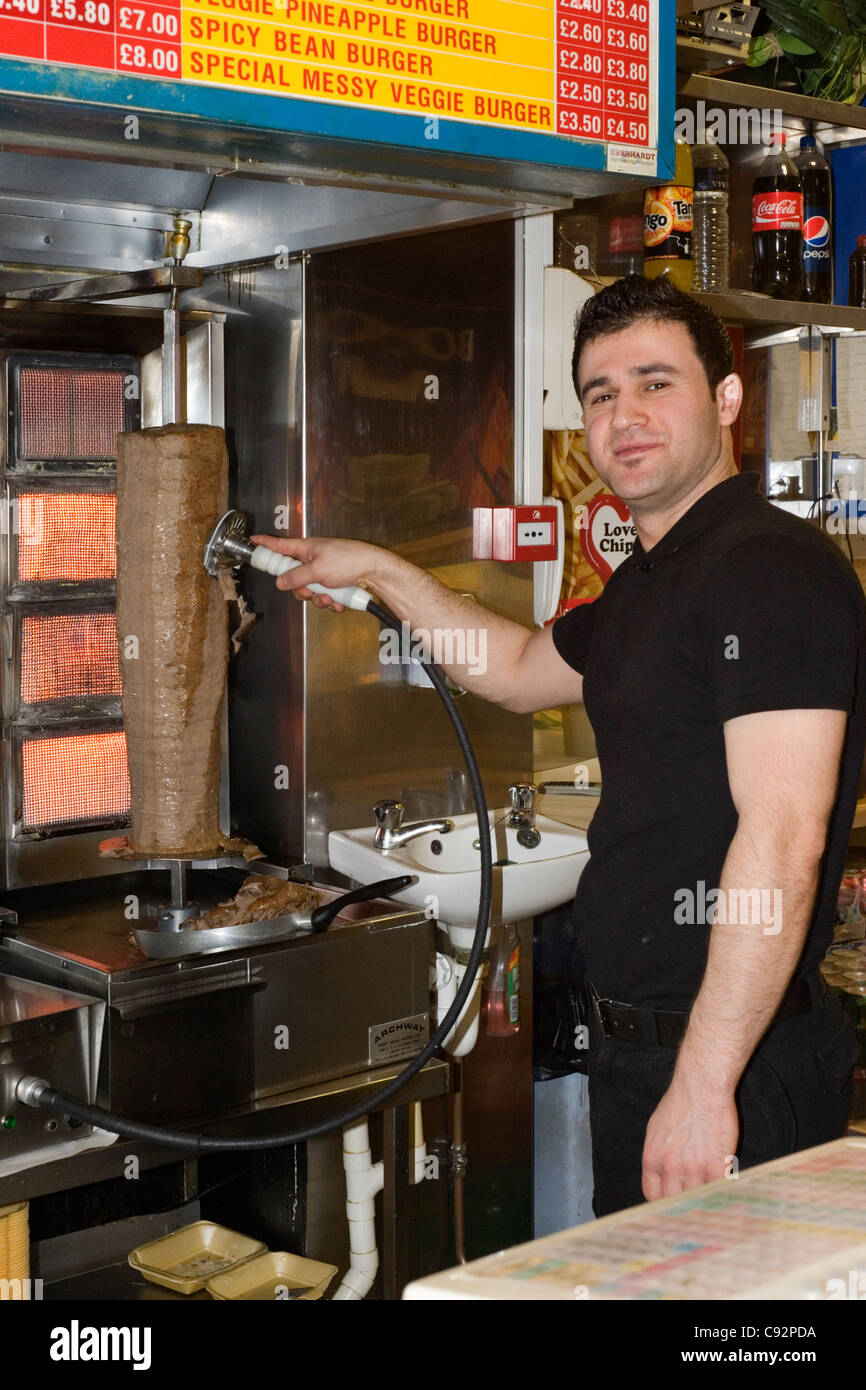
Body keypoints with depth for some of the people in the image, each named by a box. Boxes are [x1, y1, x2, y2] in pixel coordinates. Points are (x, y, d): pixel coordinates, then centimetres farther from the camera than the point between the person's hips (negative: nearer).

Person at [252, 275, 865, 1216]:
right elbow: (520, 670, 33)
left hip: (735, 1066, -9)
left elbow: (783, 842, -25)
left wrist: (703, 1084, -26)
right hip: (634, 1048, 10)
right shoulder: (649, 585, 14)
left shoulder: (774, 567, -18)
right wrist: (379, 571, 26)